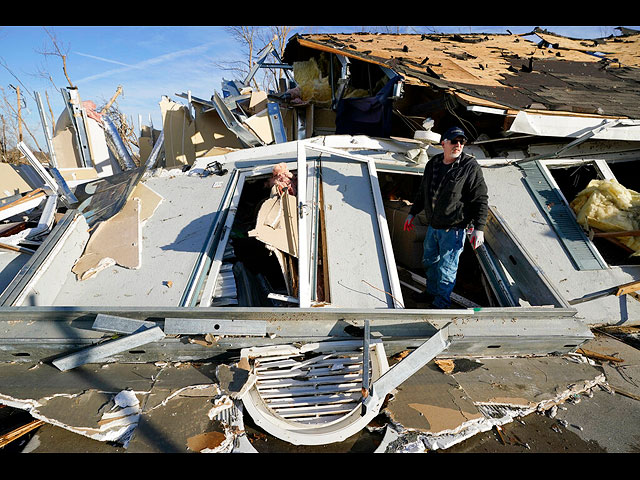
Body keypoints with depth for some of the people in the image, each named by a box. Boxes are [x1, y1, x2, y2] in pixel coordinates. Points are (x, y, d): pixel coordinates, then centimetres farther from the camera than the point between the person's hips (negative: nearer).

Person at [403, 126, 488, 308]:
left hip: (454, 229, -6)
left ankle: (441, 304, 21)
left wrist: (479, 228, -17)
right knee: (429, 261, 21)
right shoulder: (433, 163, 5)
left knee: (446, 269, 3)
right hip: (433, 226, 6)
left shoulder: (470, 167, -12)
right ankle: (432, 292, 43)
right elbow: (422, 191, 18)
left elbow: (481, 199, -12)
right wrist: (412, 213, 22)